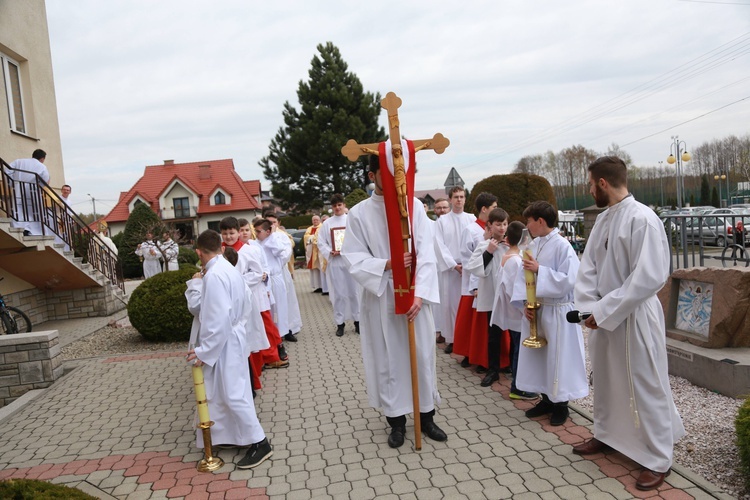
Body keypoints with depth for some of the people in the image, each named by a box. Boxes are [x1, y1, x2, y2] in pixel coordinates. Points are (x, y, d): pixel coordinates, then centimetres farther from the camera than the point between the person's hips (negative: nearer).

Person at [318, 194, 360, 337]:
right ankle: (340, 323, 14)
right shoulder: (327, 223, 6)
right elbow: (321, 243, 6)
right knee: (338, 294, 6)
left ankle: (357, 320, 18)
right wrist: (330, 252, -10)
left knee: (354, 292, 5)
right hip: (335, 262, 1)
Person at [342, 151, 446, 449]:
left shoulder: (415, 206, -3)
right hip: (380, 297, 0)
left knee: (422, 355, 10)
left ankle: (426, 416, 28)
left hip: (415, 295, 1)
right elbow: (353, 258, -5)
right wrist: (386, 264, -20)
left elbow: (426, 253, -7)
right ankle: (397, 420, 26)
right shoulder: (359, 213, -5)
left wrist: (420, 294, -16)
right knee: (387, 359, 9)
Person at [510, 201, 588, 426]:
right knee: (538, 356, 15)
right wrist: (525, 303, -5)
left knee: (557, 357, 5)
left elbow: (568, 280, -21)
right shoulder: (533, 245, 5)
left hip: (556, 312, -7)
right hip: (535, 310, 7)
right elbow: (523, 276, 6)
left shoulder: (562, 246, -15)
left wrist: (539, 269, -23)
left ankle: (561, 405, 22)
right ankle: (547, 399, 31)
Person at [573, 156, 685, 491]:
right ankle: (606, 435, 41)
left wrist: (603, 311, -21)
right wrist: (590, 307, -11)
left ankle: (658, 459, 22)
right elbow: (588, 266, 4)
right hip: (603, 315, 8)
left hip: (634, 317, -8)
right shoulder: (603, 219, 6)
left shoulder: (643, 219, -19)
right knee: (605, 380, 21)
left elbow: (649, 278, -24)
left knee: (644, 386, 5)